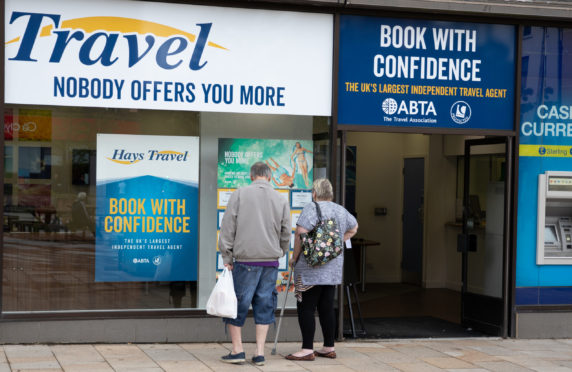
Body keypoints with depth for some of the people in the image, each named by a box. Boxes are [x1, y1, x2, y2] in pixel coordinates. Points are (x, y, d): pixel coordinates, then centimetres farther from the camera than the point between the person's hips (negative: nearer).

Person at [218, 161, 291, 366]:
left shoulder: (239, 194, -2)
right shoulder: (281, 200, 6)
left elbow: (228, 228, -5)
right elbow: (286, 234, 10)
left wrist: (227, 257, 0)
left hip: (245, 259, -3)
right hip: (271, 262, 3)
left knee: (238, 302, 7)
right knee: (264, 305, 8)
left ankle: (237, 350, 7)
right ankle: (260, 353, 7)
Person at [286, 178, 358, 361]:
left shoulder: (311, 209, -11)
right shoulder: (341, 210, 12)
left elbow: (301, 233, -20)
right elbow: (353, 228, 29)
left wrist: (294, 257, -9)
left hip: (311, 269, -7)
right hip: (333, 268, 7)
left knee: (306, 308, -4)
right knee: (326, 308, 12)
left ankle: (307, 350, -5)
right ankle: (329, 348, 16)